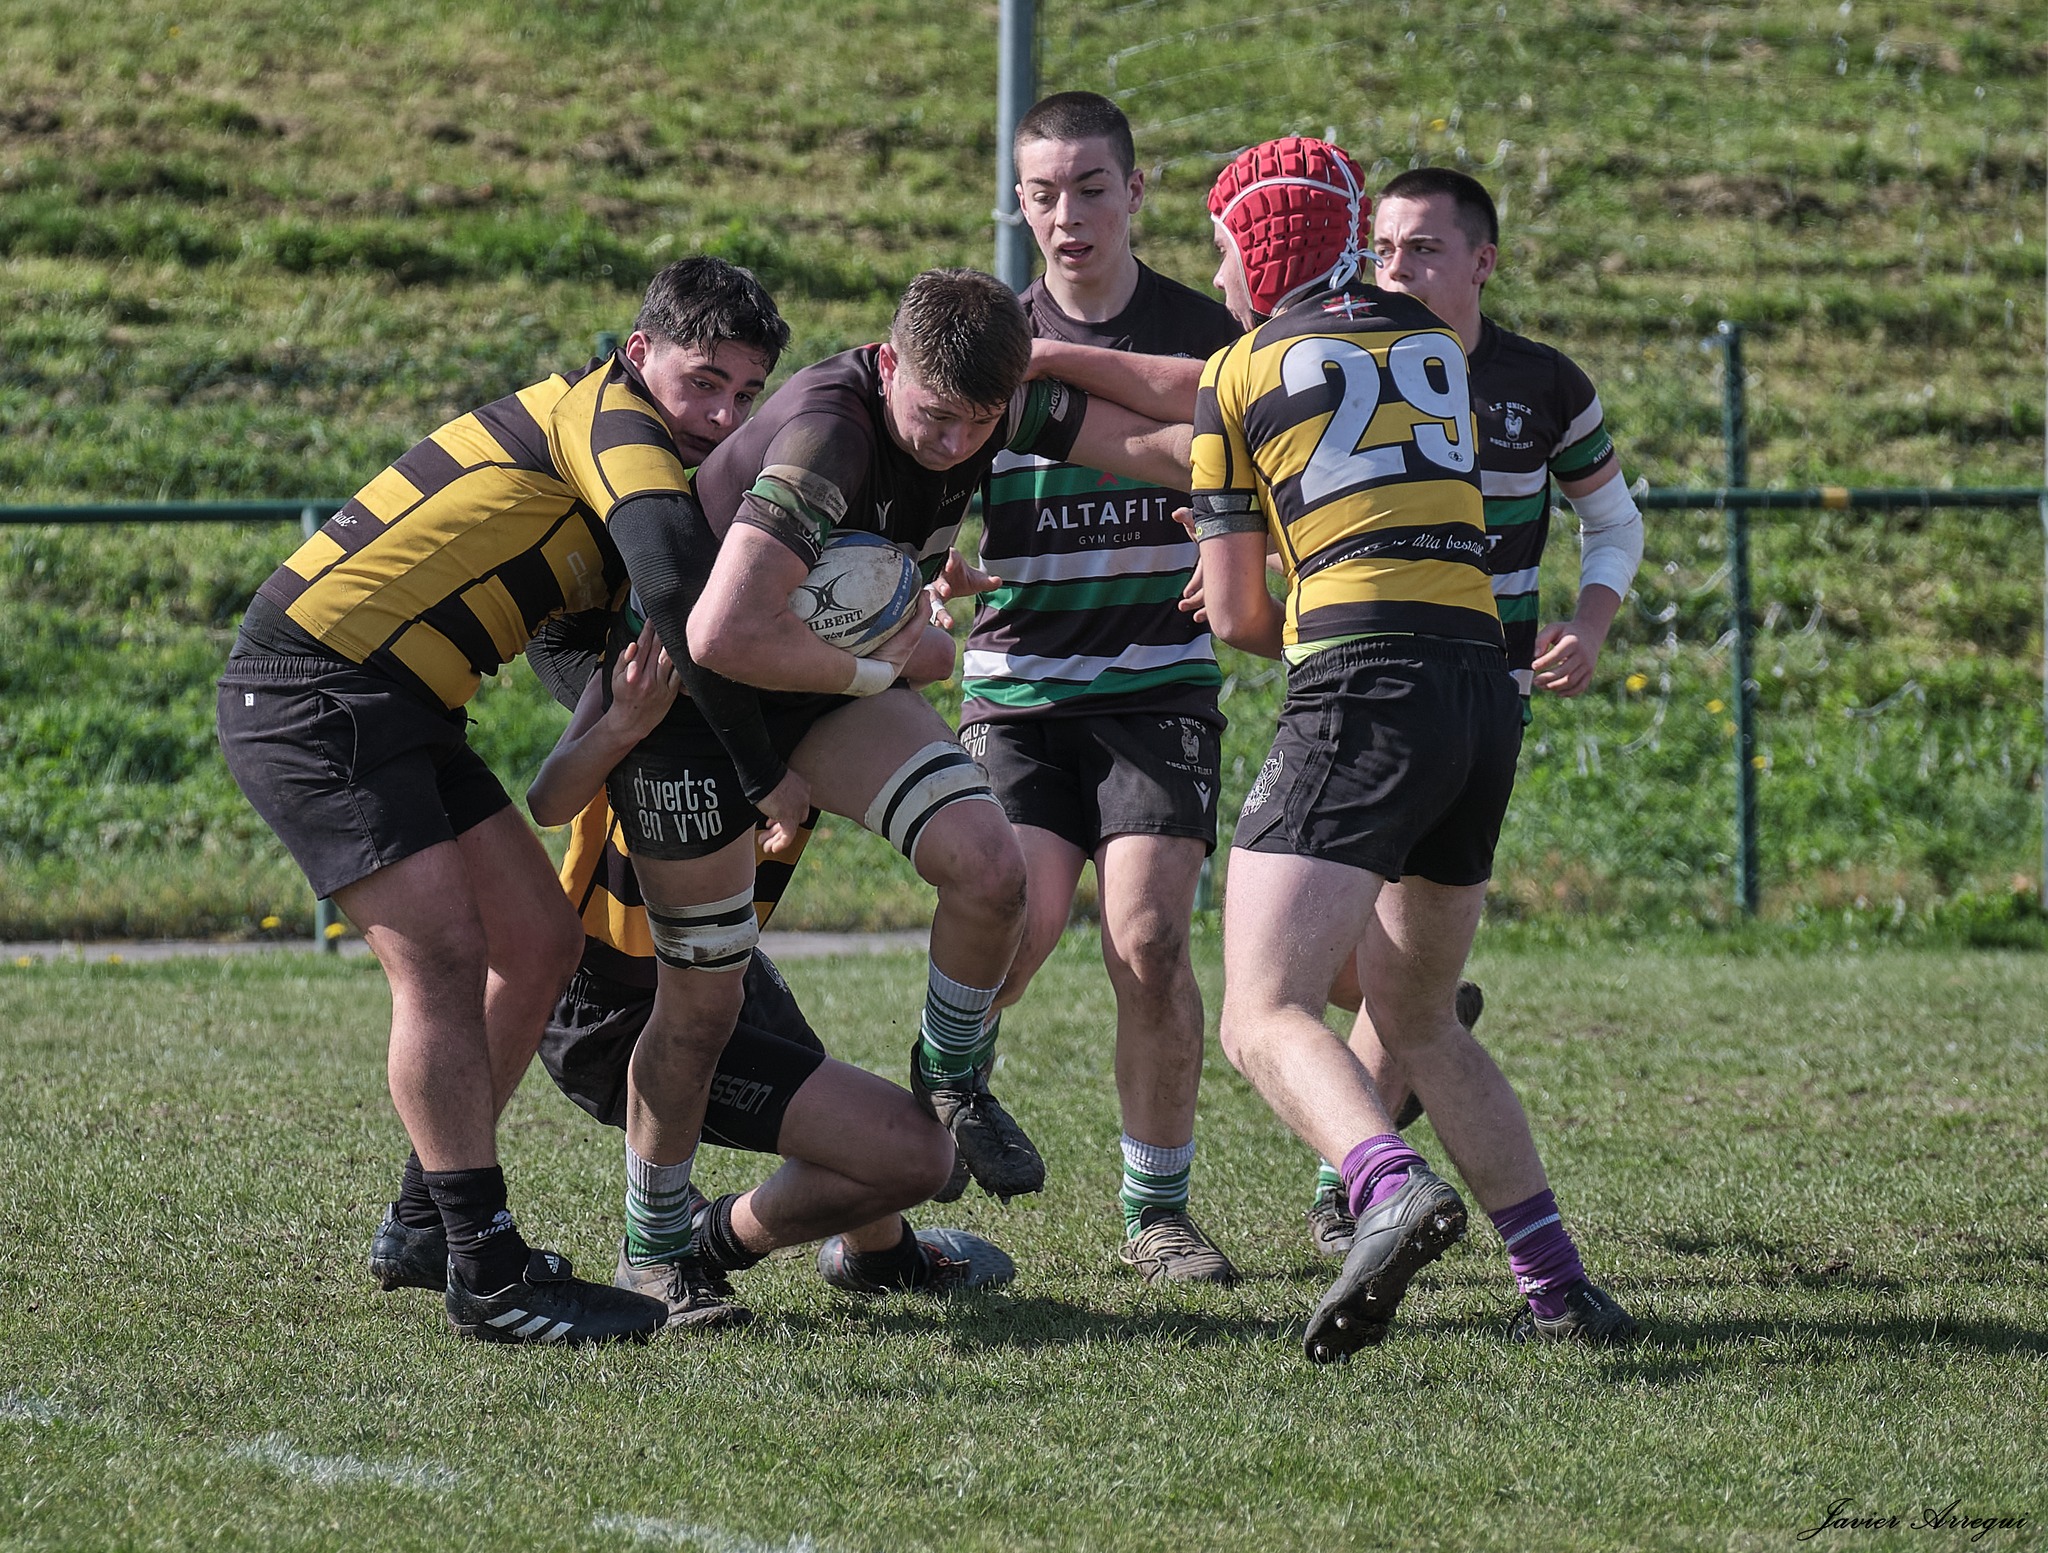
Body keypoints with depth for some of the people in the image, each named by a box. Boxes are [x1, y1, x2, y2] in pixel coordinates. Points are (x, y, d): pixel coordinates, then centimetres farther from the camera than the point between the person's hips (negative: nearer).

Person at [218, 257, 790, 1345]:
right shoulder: (607, 412, -13)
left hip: (399, 708, 10)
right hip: (313, 685, -10)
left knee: (540, 941, 11)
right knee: (442, 952, -16)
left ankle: (426, 1217, 23)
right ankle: (487, 1277, -16)